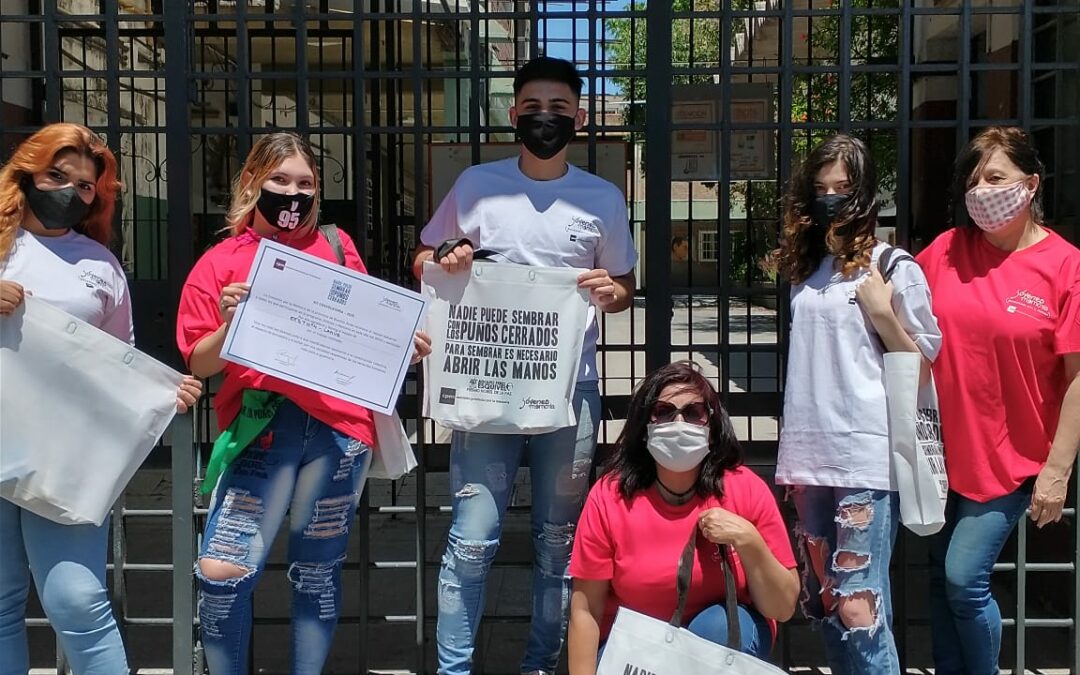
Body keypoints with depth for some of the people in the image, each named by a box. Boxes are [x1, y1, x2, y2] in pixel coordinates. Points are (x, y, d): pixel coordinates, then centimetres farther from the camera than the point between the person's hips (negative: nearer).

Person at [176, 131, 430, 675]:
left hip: (339, 424, 1)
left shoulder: (336, 247, 13)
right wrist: (231, 325, -15)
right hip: (262, 425, -1)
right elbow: (200, 363, 4)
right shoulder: (220, 263, 7)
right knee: (221, 573, -8)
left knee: (317, 570, 9)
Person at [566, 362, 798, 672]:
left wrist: (748, 541, -25)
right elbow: (586, 610, -10)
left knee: (718, 624, -31)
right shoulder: (609, 496, -14)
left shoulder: (747, 490, -14)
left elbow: (784, 608, -11)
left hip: (727, 638, 0)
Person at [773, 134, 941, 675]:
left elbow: (925, 367, 0)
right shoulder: (806, 268, 14)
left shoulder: (893, 268, -3)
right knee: (821, 600, 13)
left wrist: (882, 314, -14)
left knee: (858, 604, -8)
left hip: (866, 457, -6)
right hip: (809, 454, 6)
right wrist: (793, 447, 13)